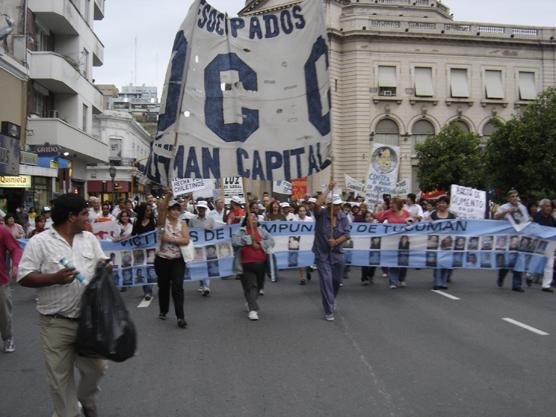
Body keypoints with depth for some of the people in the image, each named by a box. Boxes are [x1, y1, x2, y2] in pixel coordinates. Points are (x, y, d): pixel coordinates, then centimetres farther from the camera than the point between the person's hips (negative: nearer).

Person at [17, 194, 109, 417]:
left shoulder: (89, 239, 7)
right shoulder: (39, 242, -9)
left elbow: (101, 263, 14)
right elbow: (23, 277, -10)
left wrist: (104, 265, -9)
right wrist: (54, 278, -23)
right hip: (56, 323, -4)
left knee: (95, 367, 15)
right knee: (61, 376, 9)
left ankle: (86, 399, 43)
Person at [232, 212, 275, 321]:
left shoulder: (261, 231, 12)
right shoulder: (241, 231, 3)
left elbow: (271, 241, 0)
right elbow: (234, 241, -15)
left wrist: (260, 244, -14)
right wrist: (250, 240, -14)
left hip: (261, 263, 4)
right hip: (247, 264, -4)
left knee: (258, 286, 14)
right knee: (250, 286, -11)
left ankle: (250, 303, 36)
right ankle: (253, 310, -11)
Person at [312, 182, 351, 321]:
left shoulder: (343, 217, -2)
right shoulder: (321, 214, -12)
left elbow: (347, 234, -3)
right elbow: (317, 204, -34)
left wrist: (336, 241, -20)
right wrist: (328, 190, -29)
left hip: (337, 253, 4)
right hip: (322, 253, -4)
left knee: (337, 280, 18)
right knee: (326, 281, -6)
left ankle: (332, 300, 48)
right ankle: (329, 311, 3)